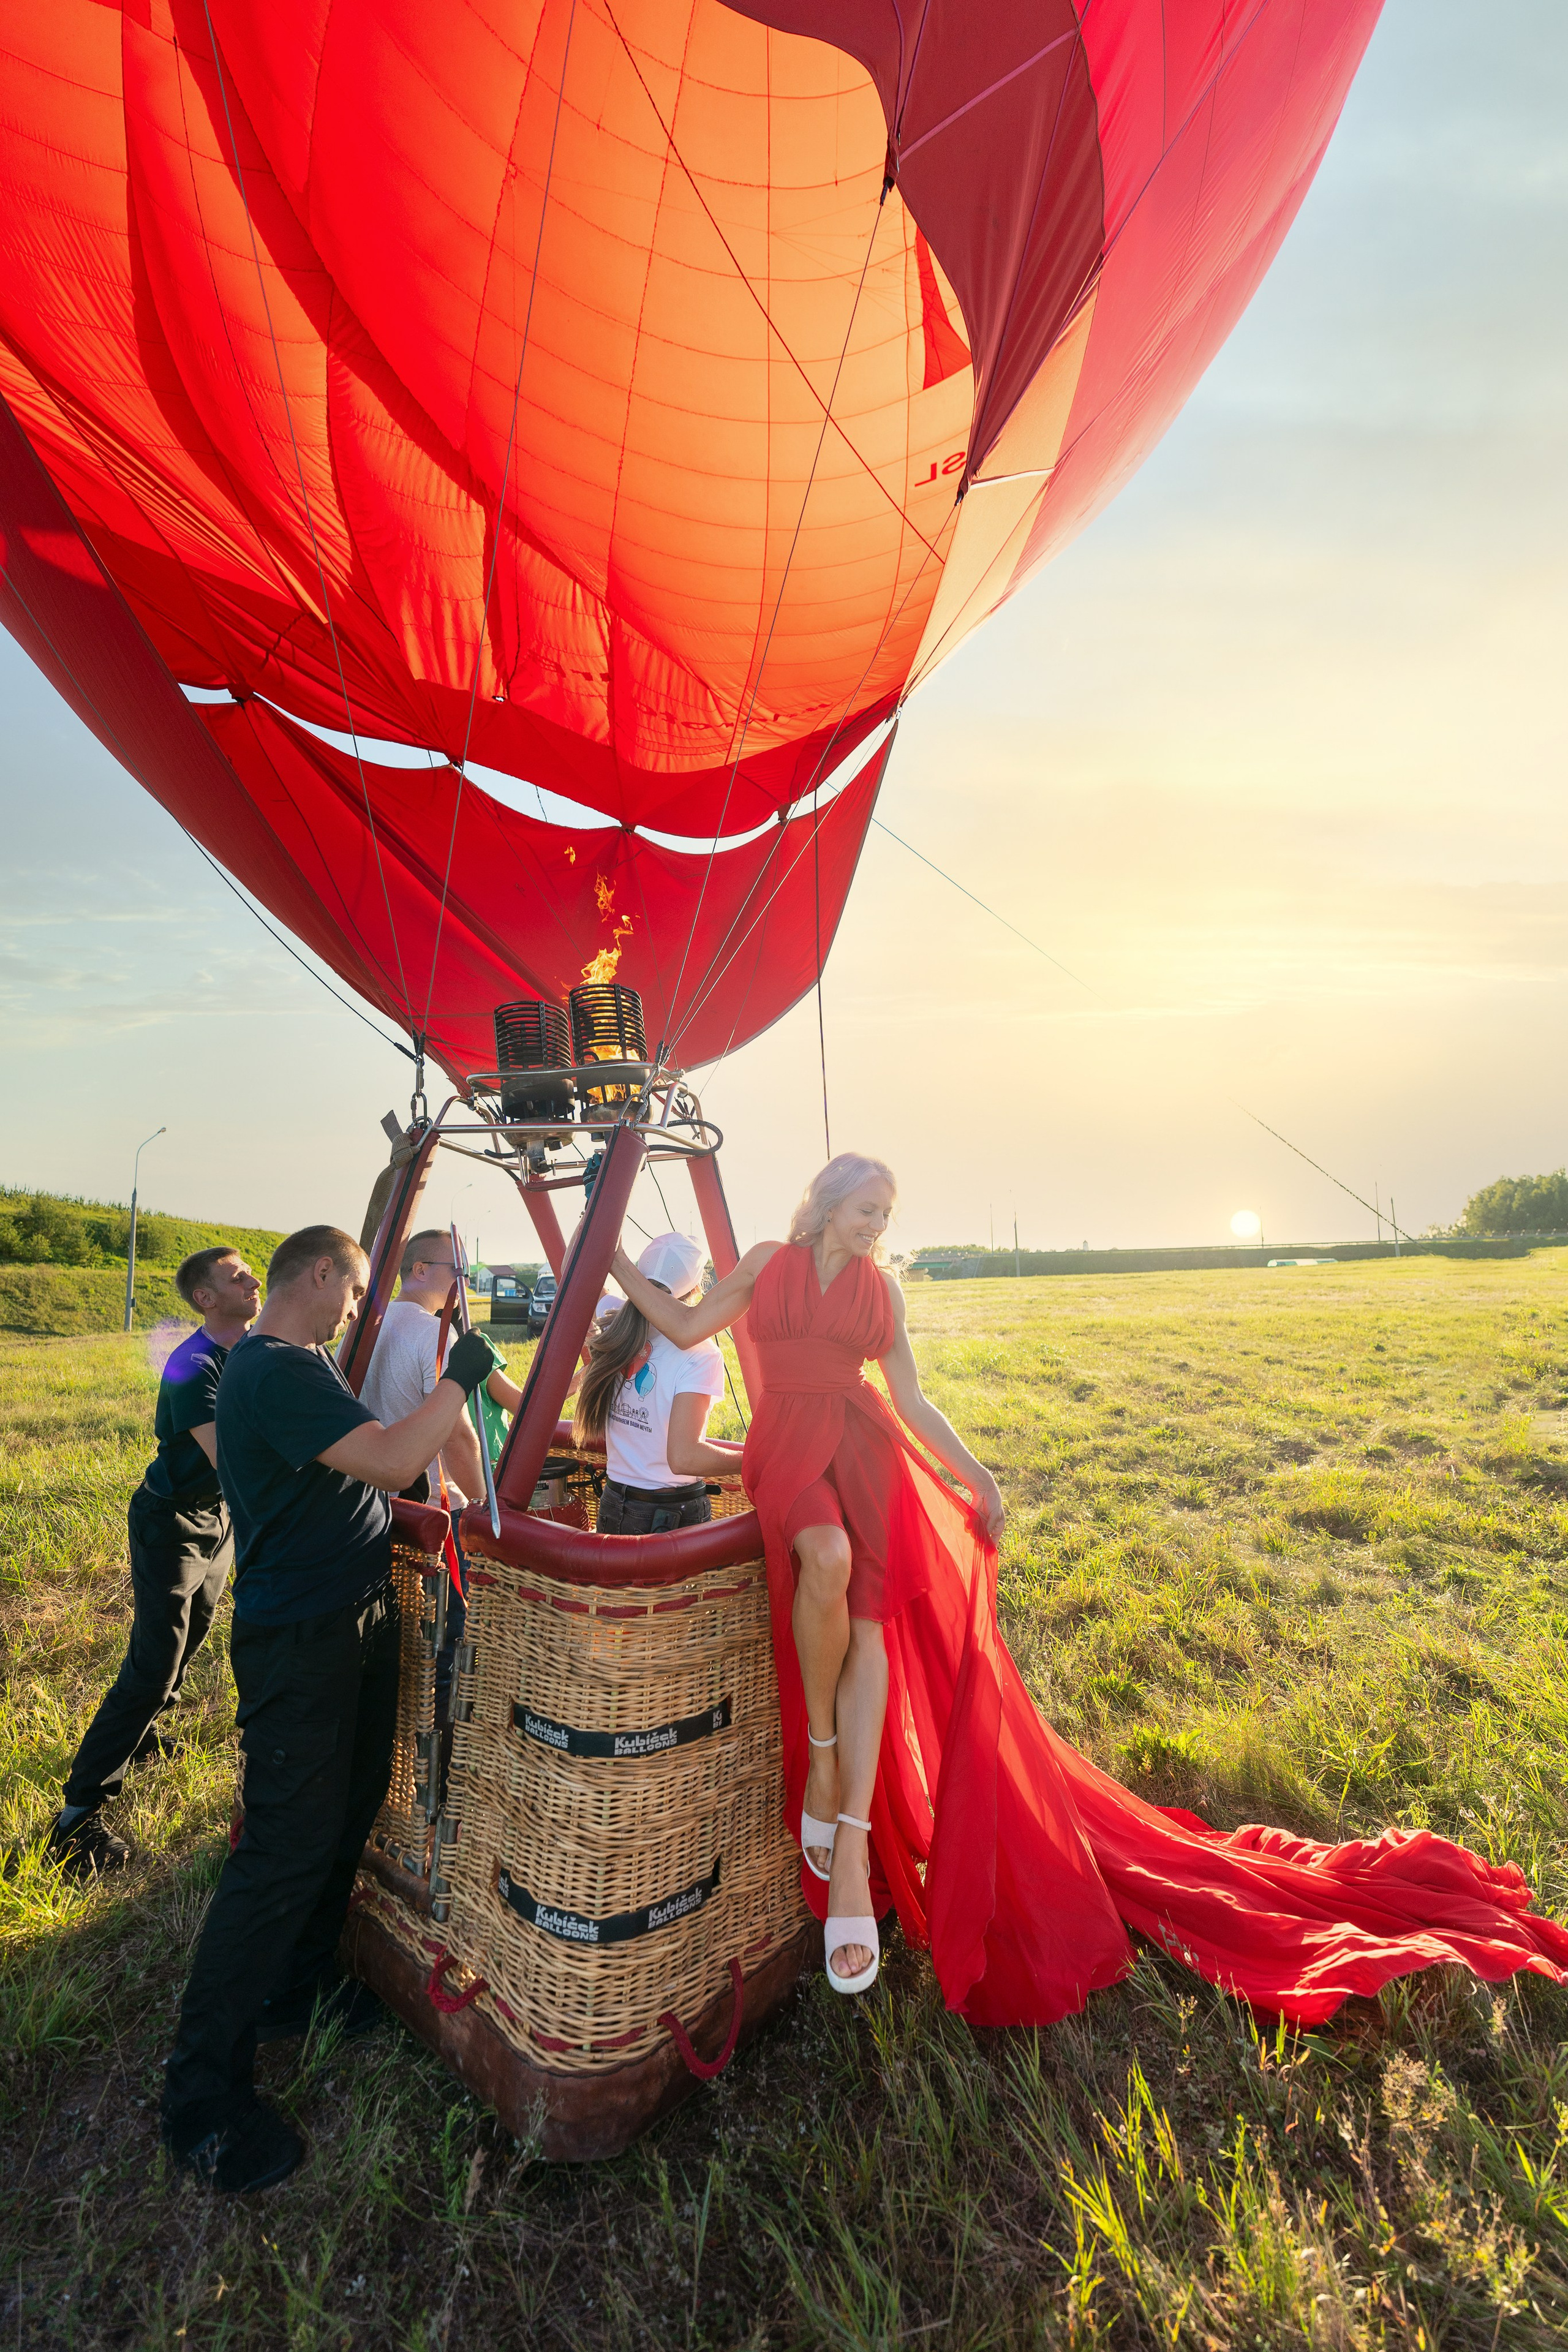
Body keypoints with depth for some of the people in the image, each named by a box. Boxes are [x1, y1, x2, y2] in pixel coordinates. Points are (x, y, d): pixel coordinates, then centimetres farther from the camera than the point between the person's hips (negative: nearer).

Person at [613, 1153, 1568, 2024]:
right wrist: (613, 1258, 8)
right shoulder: (768, 1263, 10)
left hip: (866, 1447, 1)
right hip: (788, 1448, -1)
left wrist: (975, 1474, 8)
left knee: (873, 1615, -16)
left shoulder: (879, 1288, 12)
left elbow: (912, 1402, 13)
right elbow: (684, 1326, 10)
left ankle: (851, 1849, -11)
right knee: (829, 1559, -28)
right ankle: (820, 1749, -3)